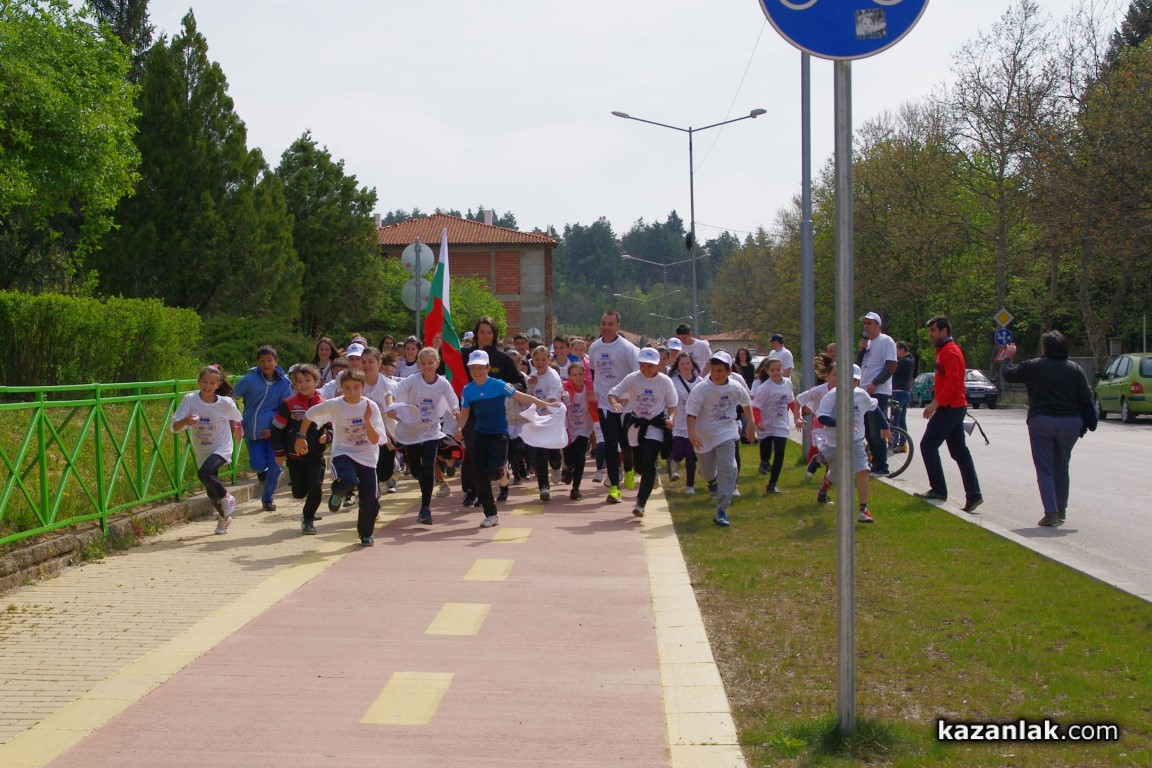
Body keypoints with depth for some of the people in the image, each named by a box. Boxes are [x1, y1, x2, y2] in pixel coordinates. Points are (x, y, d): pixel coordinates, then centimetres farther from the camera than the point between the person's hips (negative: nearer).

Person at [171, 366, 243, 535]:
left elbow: (235, 419, 7)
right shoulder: (190, 399, -15)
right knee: (211, 491, 14)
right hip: (202, 451, 3)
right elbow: (175, 427, -21)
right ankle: (224, 516, 42)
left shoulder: (226, 403, -16)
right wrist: (185, 421, -39)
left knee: (204, 473, -31)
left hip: (221, 448, -3)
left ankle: (226, 497, -4)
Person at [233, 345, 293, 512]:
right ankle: (262, 471, 31)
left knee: (274, 465, -4)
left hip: (273, 431, 1)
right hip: (253, 431, -1)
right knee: (258, 464, -9)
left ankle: (268, 498, 18)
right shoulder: (249, 380, -6)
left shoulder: (284, 383, -3)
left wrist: (273, 429, -8)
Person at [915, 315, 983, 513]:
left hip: (949, 408, -10)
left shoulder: (950, 352, -14)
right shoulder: (944, 350, 18)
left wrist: (936, 403, -25)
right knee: (959, 451, 8)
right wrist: (936, 404, 19)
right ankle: (973, 495, 6)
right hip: (954, 407, 10)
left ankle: (939, 490, -5)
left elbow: (953, 382, -23)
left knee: (928, 445, -7)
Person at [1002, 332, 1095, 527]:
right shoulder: (1075, 370, 4)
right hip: (1070, 423, 3)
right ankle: (1061, 510, 24)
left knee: (1045, 469, 1)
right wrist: (1087, 423, 10)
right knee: (1061, 467, 17)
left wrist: (1009, 358, 27)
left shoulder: (1033, 366, -3)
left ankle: (1051, 512, -10)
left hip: (1041, 422, -3)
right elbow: (1086, 399, 1)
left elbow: (1009, 375, 10)